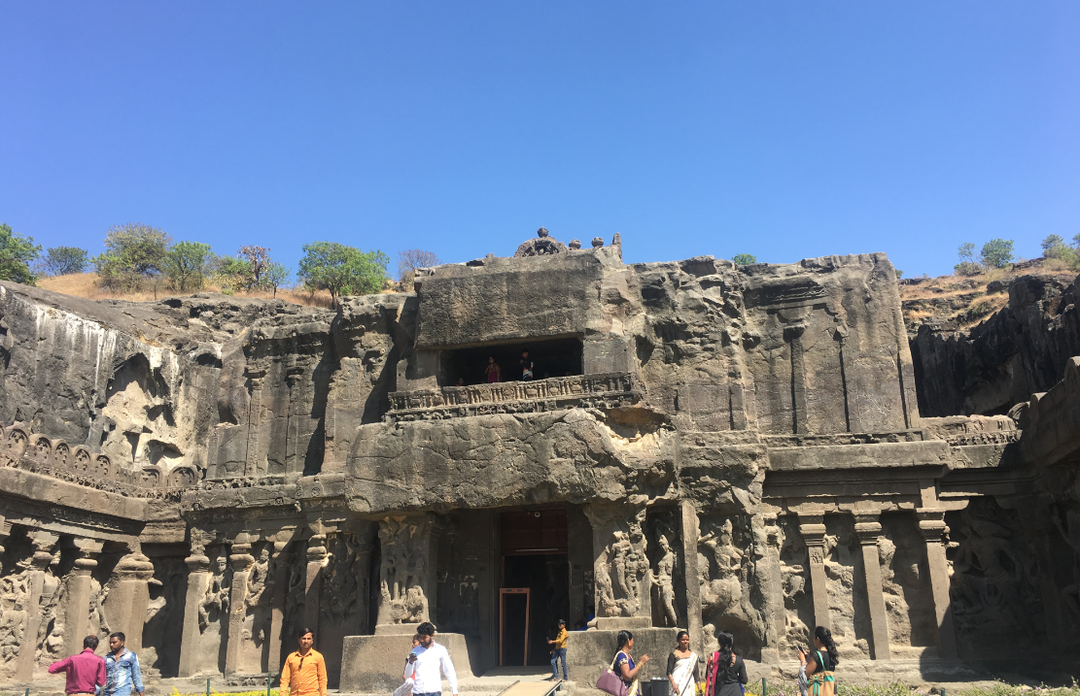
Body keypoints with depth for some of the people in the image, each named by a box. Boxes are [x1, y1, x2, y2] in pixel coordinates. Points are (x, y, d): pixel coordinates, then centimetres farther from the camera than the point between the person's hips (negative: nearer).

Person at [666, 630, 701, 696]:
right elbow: (669, 672, -2)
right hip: (678, 685, -4)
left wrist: (699, 687, 6)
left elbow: (696, 672, 15)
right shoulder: (674, 654, 3)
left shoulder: (694, 655, 14)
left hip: (690, 686, 4)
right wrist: (673, 683, -17)